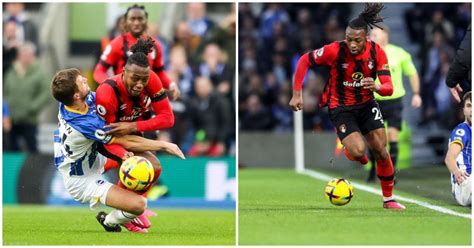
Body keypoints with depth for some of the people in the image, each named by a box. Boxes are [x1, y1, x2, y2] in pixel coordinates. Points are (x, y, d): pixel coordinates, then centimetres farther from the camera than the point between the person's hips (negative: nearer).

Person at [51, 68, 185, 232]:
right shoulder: (84, 124, -37)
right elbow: (128, 143, -27)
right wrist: (164, 145, -16)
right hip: (83, 183, -9)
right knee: (139, 205, -22)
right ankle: (110, 222, 11)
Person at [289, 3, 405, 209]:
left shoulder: (377, 52, -15)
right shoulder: (335, 51, -23)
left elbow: (389, 88, -17)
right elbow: (304, 61, -10)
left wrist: (377, 87, -41)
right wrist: (297, 94, -13)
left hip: (367, 105, 3)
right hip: (341, 107, -3)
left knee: (381, 151, -3)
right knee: (358, 151, -22)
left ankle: (388, 199, 16)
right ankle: (346, 154, 17)